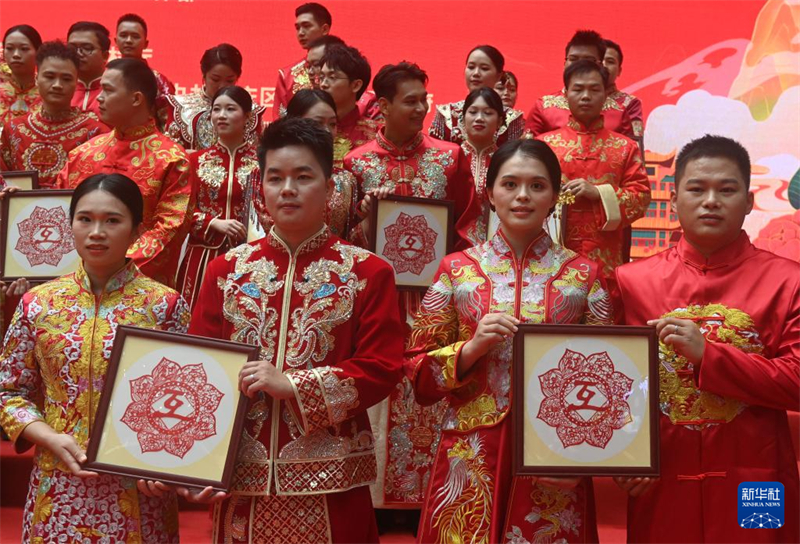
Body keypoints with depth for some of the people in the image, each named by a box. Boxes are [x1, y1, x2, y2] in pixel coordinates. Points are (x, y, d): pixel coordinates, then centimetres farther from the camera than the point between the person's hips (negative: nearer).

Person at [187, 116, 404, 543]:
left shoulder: (367, 273, 1)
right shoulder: (227, 270, 7)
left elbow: (382, 369, -5)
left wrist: (291, 385, -15)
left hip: (328, 483, -2)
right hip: (241, 477, 2)